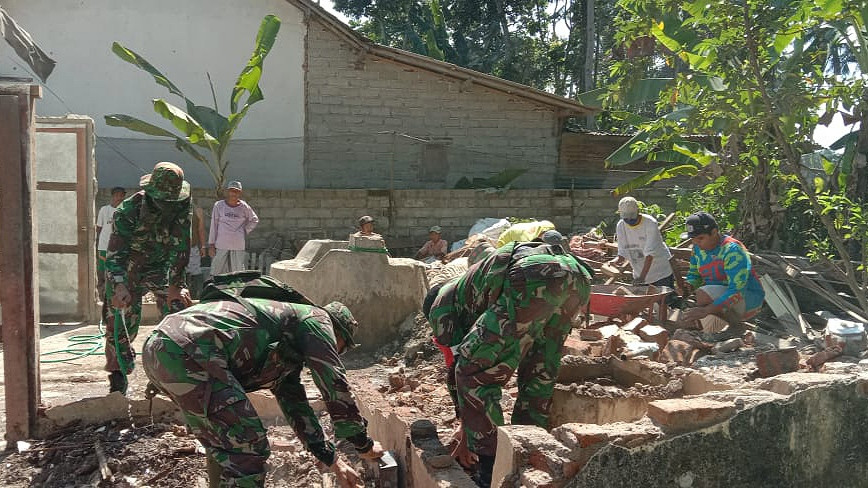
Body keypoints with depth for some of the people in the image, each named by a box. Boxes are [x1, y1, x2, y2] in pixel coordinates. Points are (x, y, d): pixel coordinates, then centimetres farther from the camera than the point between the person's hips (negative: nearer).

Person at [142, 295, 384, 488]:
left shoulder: (286, 355, 34)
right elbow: (335, 385, 4)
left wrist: (334, 461, 38)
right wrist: (364, 445, 14)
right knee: (247, 448, -4)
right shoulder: (316, 319, 9)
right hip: (188, 352, -10)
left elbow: (296, 407, 38)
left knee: (223, 443, 24)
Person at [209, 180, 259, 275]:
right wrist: (211, 244, 3)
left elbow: (254, 220, 19)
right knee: (216, 271, -1)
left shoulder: (244, 207, 2)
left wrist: (245, 231, 7)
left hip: (238, 245, 0)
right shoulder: (219, 205, 2)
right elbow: (213, 225, 5)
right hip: (221, 245, 0)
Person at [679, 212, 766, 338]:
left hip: (749, 299, -8)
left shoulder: (732, 250, -25)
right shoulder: (698, 247, -2)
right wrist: (688, 286, -14)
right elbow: (694, 274, 12)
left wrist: (706, 310, -43)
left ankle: (737, 326, -11)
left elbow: (737, 290, -33)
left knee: (703, 294, -32)